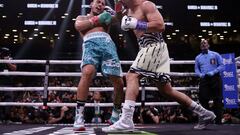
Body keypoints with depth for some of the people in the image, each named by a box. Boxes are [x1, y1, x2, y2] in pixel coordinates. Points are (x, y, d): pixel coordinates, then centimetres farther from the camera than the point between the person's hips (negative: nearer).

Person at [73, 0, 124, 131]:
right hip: (91, 44, -3)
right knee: (87, 73, -32)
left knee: (119, 82, -9)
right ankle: (79, 116, -29)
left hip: (107, 43, 3)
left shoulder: (104, 17, 36)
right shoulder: (81, 17, 31)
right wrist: (96, 20, 9)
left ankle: (115, 115, 13)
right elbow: (78, 26, 8)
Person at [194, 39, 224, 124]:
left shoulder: (215, 55, 8)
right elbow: (196, 69, 18)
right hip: (204, 79, 3)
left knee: (217, 100, -3)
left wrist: (213, 72, -14)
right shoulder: (198, 57, 19)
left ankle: (218, 120, 3)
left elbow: (222, 66, 2)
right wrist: (200, 74, -5)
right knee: (203, 99, -6)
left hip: (215, 78, -2)